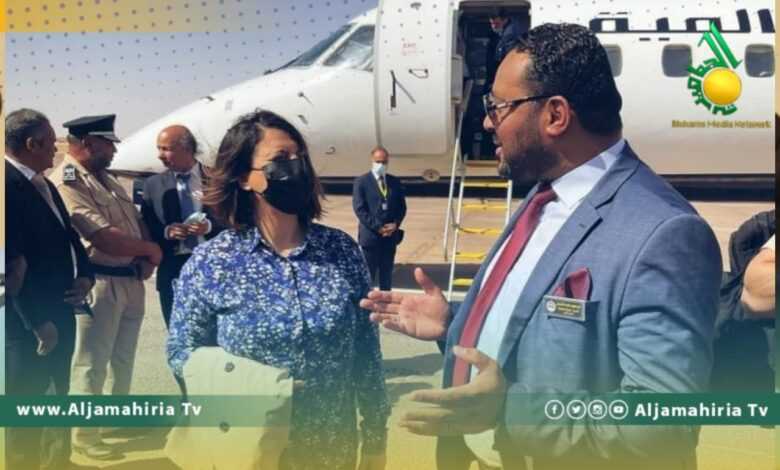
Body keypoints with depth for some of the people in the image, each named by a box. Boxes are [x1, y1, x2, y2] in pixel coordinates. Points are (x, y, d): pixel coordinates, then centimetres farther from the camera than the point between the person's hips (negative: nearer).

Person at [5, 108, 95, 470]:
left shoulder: (45, 186, 12)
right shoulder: (9, 185, -19)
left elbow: (69, 238, 19)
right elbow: (13, 263, -22)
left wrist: (84, 276, -1)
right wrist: (37, 322, -20)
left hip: (60, 312, 9)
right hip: (28, 323, -9)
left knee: (56, 398, 21)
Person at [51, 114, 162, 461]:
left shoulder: (106, 179, 13)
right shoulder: (66, 182, -16)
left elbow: (136, 220, 16)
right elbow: (104, 238, -23)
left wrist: (146, 259, -3)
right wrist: (150, 249, -10)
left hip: (131, 280, 9)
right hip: (99, 284, -9)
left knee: (123, 358, 20)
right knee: (92, 363, 1)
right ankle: (84, 434, 12)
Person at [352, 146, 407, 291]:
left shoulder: (395, 182, 11)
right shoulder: (361, 182, -3)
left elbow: (402, 207, 11)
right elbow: (359, 209, -10)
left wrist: (395, 224, -8)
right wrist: (377, 227, -15)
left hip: (390, 236, 4)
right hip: (369, 236, -4)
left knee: (386, 276, 12)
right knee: (367, 276, 0)